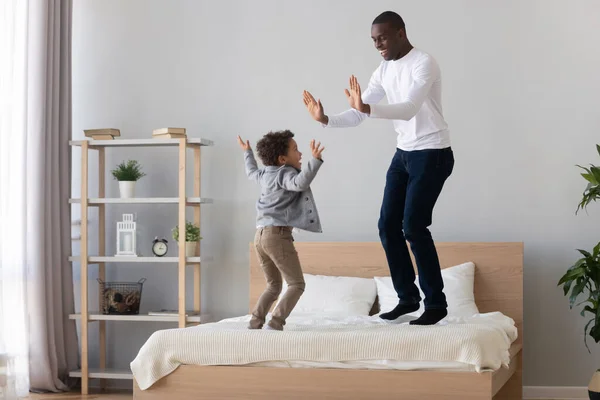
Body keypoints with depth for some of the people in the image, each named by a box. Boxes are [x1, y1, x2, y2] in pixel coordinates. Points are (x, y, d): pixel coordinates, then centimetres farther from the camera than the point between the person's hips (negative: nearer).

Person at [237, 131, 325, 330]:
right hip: (278, 235, -9)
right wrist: (315, 160, -40)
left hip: (260, 235, 9)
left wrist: (247, 152, 58)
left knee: (273, 286, 18)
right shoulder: (285, 174, -8)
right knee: (297, 284, -4)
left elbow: (252, 171, 41)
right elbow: (301, 183, -32)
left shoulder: (265, 174, 16)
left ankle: (255, 323, 6)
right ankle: (276, 322, -18)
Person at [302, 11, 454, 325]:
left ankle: (436, 303, -2)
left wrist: (367, 108, -45)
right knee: (388, 225, 4)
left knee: (413, 226, -13)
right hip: (404, 153, 8)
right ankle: (408, 298, 16)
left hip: (432, 154, -8)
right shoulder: (383, 71, 7)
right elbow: (358, 115, 5)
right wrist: (326, 119, -13)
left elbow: (409, 109, -31)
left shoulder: (424, 64, -17)